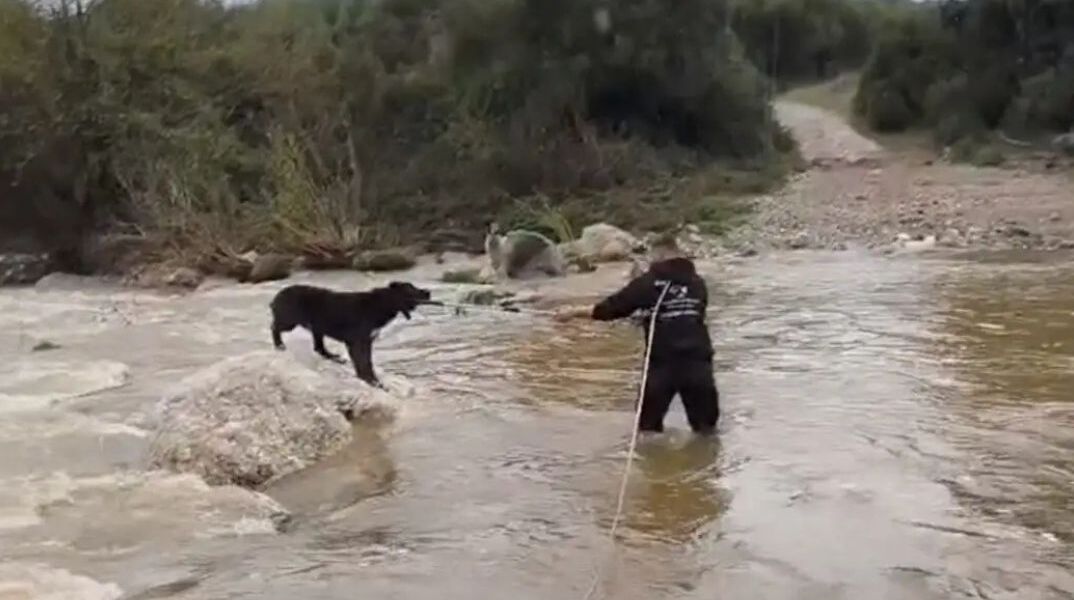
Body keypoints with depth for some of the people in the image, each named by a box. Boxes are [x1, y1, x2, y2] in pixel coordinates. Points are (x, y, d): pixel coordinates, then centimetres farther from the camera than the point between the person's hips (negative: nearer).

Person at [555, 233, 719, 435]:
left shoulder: (648, 282, -2)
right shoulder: (698, 282, 11)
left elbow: (613, 306, 0)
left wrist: (576, 312, 12)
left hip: (663, 360, -3)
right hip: (697, 358, 3)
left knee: (648, 426, 12)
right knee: (706, 427, 12)